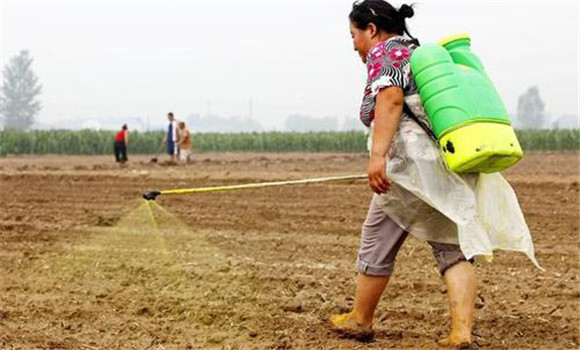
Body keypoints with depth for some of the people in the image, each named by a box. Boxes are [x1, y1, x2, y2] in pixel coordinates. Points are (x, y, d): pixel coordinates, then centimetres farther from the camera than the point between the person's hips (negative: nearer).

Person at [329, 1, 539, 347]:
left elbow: (391, 99, -17)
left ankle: (360, 320, 21)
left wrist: (378, 155, -25)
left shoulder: (383, 51, 0)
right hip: (454, 168, 8)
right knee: (455, 248, 4)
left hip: (413, 163, -8)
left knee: (377, 243, 8)